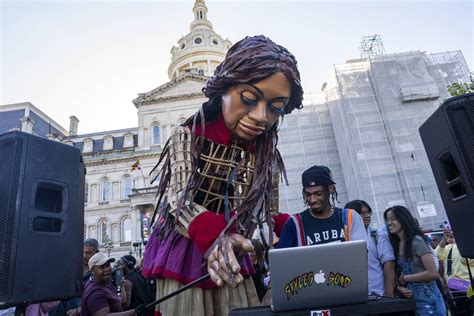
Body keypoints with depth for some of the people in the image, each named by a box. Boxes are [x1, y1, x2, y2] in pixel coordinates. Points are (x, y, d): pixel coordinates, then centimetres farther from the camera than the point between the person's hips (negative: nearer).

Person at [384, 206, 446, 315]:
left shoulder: (417, 241, -14)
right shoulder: (396, 245, 6)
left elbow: (433, 273, -18)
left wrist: (404, 278, -13)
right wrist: (400, 286, -10)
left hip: (427, 300, -6)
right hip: (411, 300, 7)